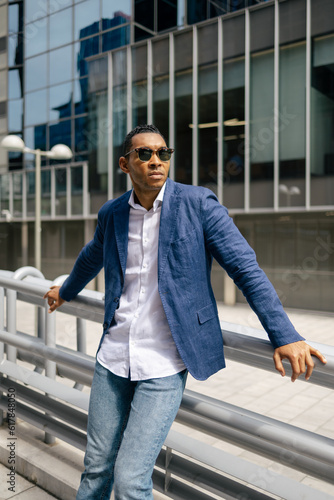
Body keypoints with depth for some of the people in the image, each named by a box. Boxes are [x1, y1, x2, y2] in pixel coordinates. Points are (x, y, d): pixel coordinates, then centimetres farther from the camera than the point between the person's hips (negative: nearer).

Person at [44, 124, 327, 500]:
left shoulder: (198, 204, -9)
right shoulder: (111, 214, 3)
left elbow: (245, 268, -11)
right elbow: (92, 258, 24)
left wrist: (284, 335, -18)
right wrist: (65, 291, 42)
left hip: (165, 364, -4)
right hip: (113, 356, 4)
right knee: (96, 466, 16)